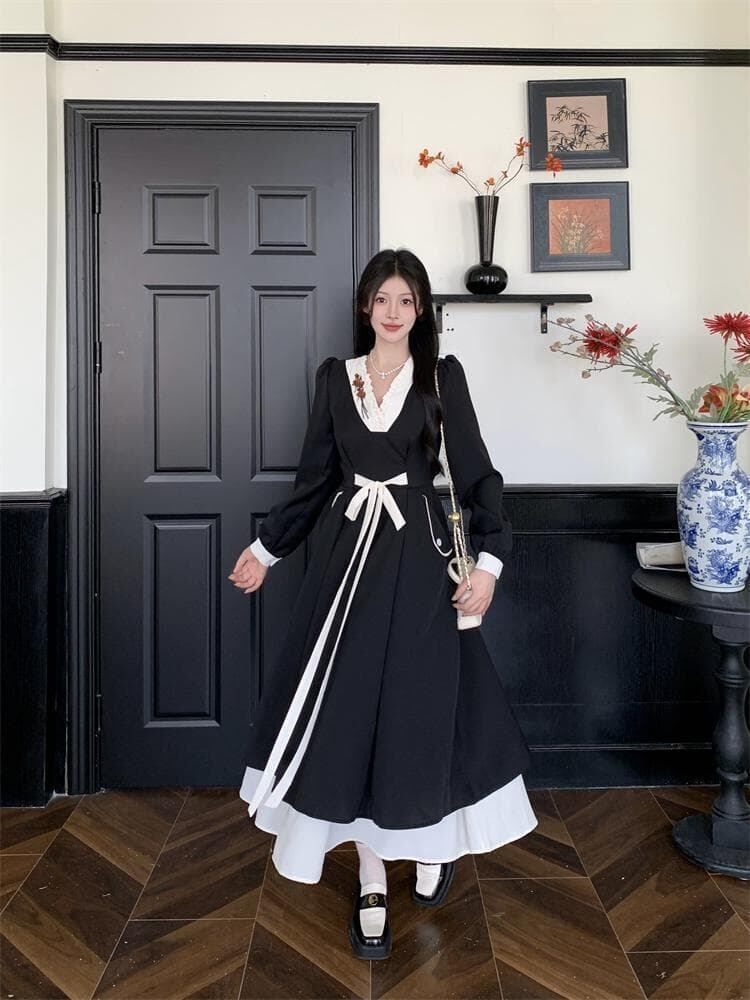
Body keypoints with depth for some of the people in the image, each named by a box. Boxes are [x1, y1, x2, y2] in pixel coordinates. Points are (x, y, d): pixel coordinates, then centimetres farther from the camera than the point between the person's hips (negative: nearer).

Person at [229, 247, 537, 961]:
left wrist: (488, 558, -15)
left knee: (421, 702, 3)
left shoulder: (442, 376, 2)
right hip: (348, 552, 2)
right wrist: (266, 548, 15)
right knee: (348, 709, 3)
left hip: (418, 557, -2)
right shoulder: (334, 377, 8)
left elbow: (474, 470, -4)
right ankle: (371, 883, 17)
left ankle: (432, 843, 32)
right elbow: (314, 477, 13)